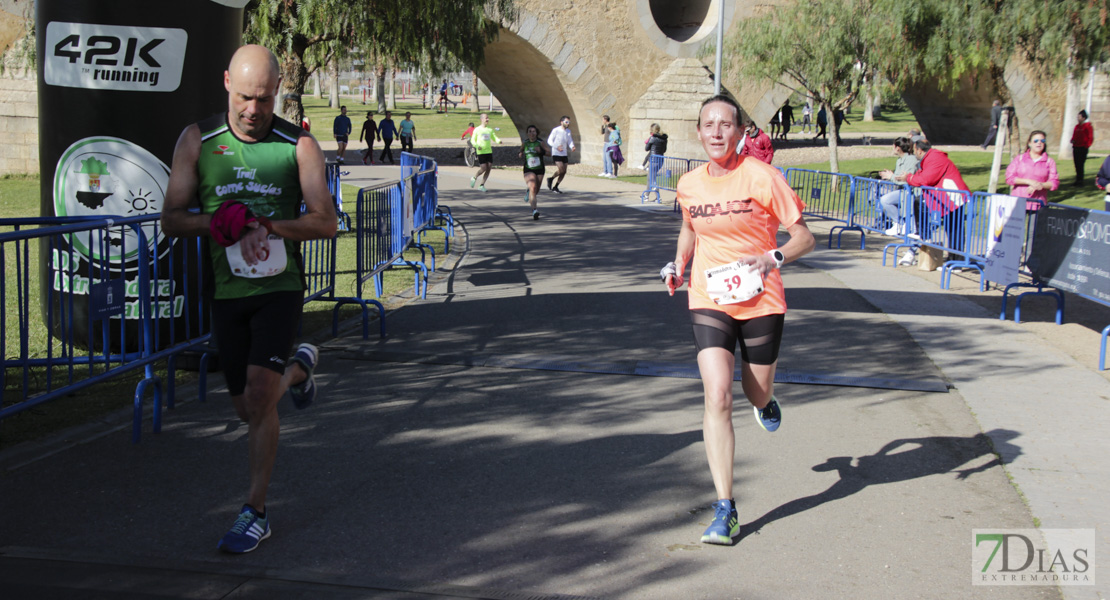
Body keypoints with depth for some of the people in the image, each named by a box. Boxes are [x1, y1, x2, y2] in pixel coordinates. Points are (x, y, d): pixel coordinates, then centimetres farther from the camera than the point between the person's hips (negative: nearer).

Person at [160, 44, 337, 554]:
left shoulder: (299, 146, -3)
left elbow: (325, 222, -5)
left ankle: (256, 512, -1)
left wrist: (266, 225, -21)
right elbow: (172, 219, 0)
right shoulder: (198, 140, 1)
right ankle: (298, 368, 47)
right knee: (248, 409, 12)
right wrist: (222, 220, -19)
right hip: (226, 290, 3)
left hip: (279, 287, -3)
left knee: (258, 397, -16)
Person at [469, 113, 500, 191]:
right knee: (483, 168, -11)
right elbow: (473, 140, 2)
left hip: (489, 151, 4)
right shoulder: (477, 129, -1)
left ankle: (482, 185, 9)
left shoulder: (490, 129, 10)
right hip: (481, 152, -4)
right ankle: (474, 178, 17)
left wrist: (498, 141, -9)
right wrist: (477, 146, -17)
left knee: (489, 168, -2)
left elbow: (494, 138, 14)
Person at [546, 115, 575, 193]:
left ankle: (555, 187, 16)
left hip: (564, 154, 7)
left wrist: (572, 147, -14)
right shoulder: (556, 130, -10)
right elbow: (549, 141, -7)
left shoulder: (568, 131, 8)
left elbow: (570, 141, 9)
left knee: (564, 172, 3)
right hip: (556, 154, -7)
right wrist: (556, 147, -23)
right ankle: (551, 179, 6)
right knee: (561, 169, -20)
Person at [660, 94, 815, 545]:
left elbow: (804, 238, -7)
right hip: (709, 302, 2)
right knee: (717, 398, -14)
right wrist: (678, 264, 6)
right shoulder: (689, 185, 2)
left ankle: (765, 402, 56)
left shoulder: (762, 177, -11)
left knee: (757, 393, 13)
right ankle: (724, 509, -11)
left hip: (761, 301, -1)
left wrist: (773, 258, -26)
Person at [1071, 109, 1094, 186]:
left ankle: (1080, 181, -5)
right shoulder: (1077, 127, 14)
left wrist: (1086, 146, -14)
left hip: (1083, 148, -7)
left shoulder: (1088, 126, -7)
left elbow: (1090, 138, -10)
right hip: (1076, 148, 7)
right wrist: (1072, 140, 3)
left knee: (1080, 165, -8)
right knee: (1077, 165, 9)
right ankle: (1078, 180, 15)